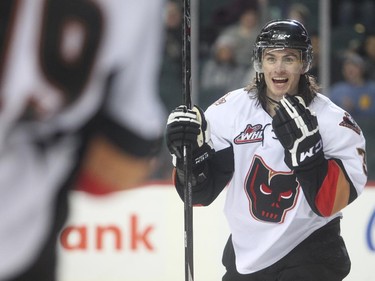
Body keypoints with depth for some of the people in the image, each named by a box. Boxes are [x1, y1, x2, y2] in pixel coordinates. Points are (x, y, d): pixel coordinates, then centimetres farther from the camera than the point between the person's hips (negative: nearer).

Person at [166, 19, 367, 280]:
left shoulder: (334, 121, -12)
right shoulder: (230, 110, -6)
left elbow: (332, 202, -18)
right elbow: (201, 191, -3)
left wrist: (306, 148, -30)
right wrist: (190, 150, -22)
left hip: (310, 252, -4)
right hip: (246, 251, 4)